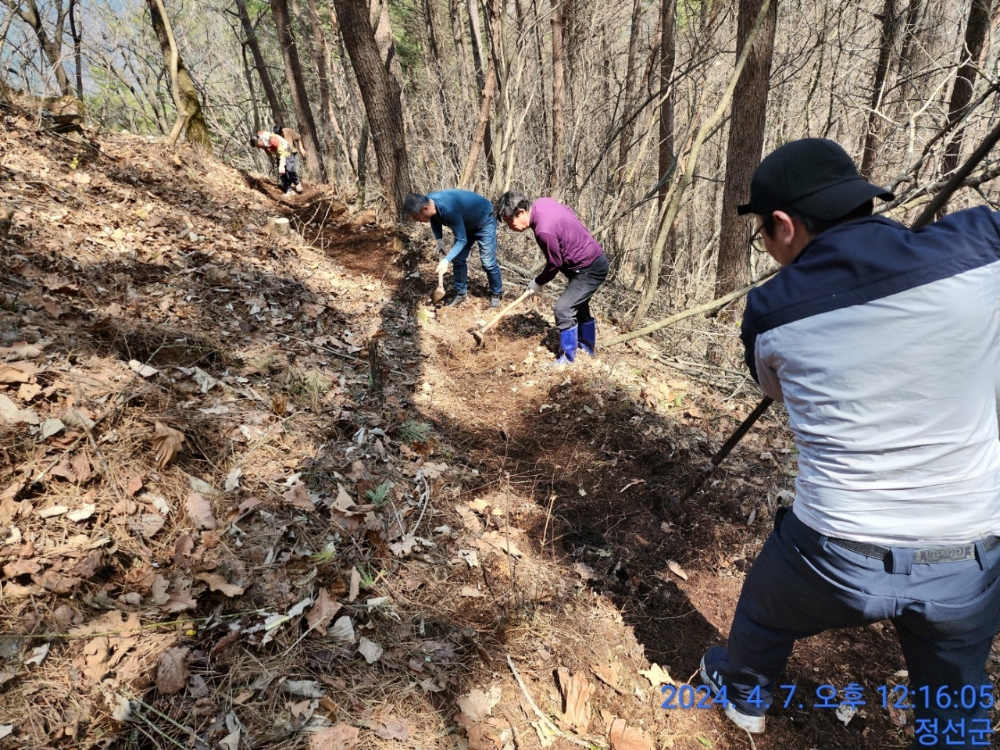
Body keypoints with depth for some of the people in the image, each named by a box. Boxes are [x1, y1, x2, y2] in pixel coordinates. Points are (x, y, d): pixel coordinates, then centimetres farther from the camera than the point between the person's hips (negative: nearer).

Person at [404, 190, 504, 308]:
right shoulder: (428, 202, -20)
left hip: (484, 221, -8)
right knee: (458, 259, 6)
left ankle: (496, 294, 11)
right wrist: (439, 240, -10)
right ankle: (461, 293, 19)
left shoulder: (449, 209, -43)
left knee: (488, 262, -7)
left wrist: (447, 260, -42)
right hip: (466, 223, 8)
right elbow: (435, 220, 4)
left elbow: (461, 240, -34)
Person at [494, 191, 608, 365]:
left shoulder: (544, 231, -32)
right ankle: (587, 347, 39)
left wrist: (538, 282, -2)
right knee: (578, 306, 22)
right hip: (592, 259, 10)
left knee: (563, 309, -12)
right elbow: (570, 211, 11)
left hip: (590, 269, -10)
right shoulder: (541, 203, -5)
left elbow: (555, 264, -19)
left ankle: (567, 360, 0)